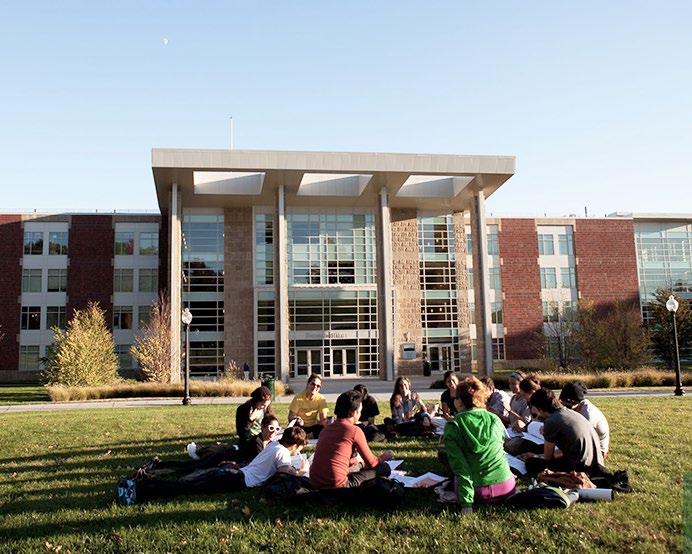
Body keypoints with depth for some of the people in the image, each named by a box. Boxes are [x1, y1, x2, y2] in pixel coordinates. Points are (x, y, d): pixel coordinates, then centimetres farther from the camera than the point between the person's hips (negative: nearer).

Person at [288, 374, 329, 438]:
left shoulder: (321, 399, -15)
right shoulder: (298, 397, -18)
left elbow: (323, 419, -15)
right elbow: (291, 416, -15)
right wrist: (296, 419, -39)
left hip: (314, 425, 1)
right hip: (300, 425, -1)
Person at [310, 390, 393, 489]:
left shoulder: (326, 429, 12)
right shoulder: (355, 430, -8)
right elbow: (371, 463, 1)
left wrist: (357, 460, 37)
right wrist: (383, 457, 23)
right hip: (337, 486, -8)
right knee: (384, 468, 7)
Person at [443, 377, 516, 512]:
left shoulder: (452, 426, -12)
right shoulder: (495, 419, -1)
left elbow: (459, 465, -18)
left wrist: (466, 503, -19)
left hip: (479, 492, -3)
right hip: (507, 488, 3)